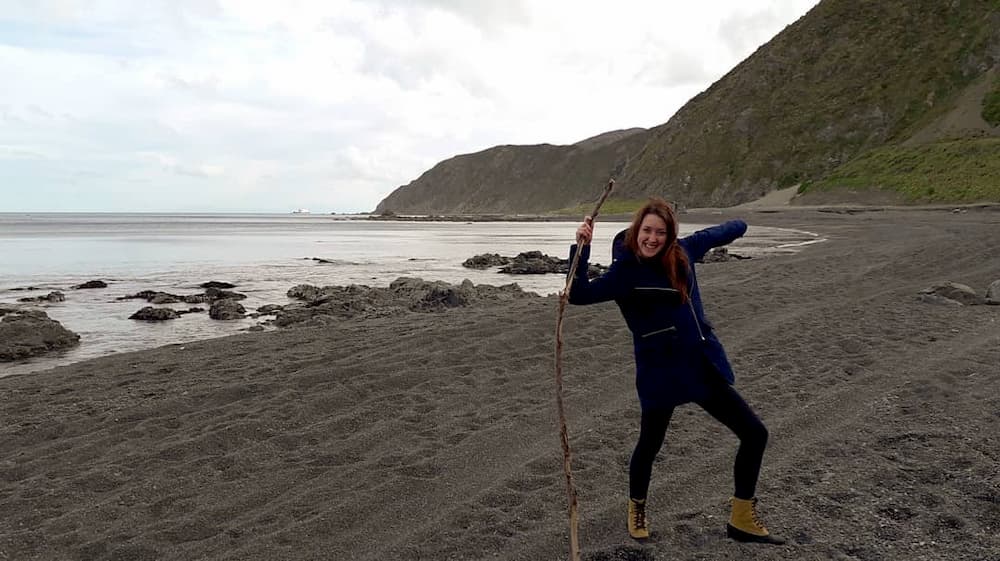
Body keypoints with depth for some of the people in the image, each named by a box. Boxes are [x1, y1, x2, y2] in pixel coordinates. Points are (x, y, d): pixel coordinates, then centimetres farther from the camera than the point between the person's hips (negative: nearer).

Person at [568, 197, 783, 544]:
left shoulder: (682, 252, 3)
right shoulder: (625, 271, -12)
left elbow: (713, 235, 24)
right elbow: (579, 294, -21)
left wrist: (738, 226, 42)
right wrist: (581, 249, -30)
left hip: (703, 365, 6)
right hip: (660, 372, -6)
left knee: (754, 434, 7)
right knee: (649, 445, 7)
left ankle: (742, 520, 24)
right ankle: (636, 509, 40)